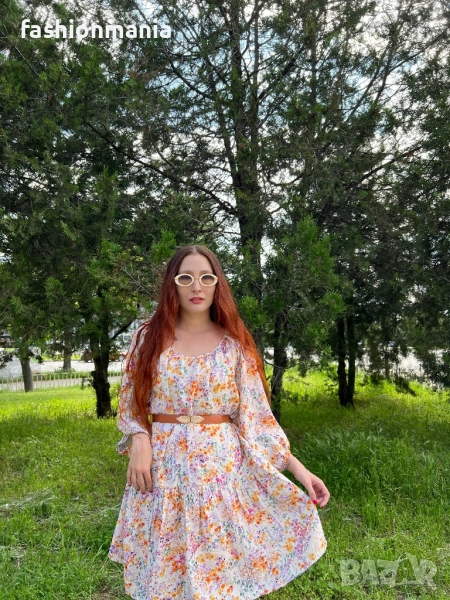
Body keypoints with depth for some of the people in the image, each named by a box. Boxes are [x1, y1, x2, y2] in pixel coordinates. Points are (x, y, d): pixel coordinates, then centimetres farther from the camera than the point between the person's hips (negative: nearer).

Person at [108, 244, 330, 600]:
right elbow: (130, 403, 7)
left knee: (221, 564, 8)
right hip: (162, 466, 1)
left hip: (222, 466, 0)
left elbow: (256, 414, -1)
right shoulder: (149, 337, 2)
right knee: (165, 567, 11)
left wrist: (296, 467, -8)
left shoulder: (234, 344, 0)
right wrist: (139, 441, -11)